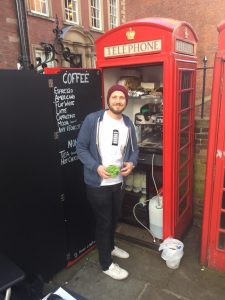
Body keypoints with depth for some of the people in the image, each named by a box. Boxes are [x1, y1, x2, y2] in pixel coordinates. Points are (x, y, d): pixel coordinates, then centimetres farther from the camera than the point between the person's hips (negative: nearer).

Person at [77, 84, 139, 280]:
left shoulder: (128, 124, 2)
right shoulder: (93, 120, -13)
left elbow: (134, 149, 11)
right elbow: (81, 147, -11)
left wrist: (132, 163, -10)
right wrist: (96, 167, -22)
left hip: (119, 182, 6)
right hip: (97, 183, -5)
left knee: (114, 218, 23)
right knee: (103, 221, 8)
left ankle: (110, 246, 50)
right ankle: (106, 263, 28)